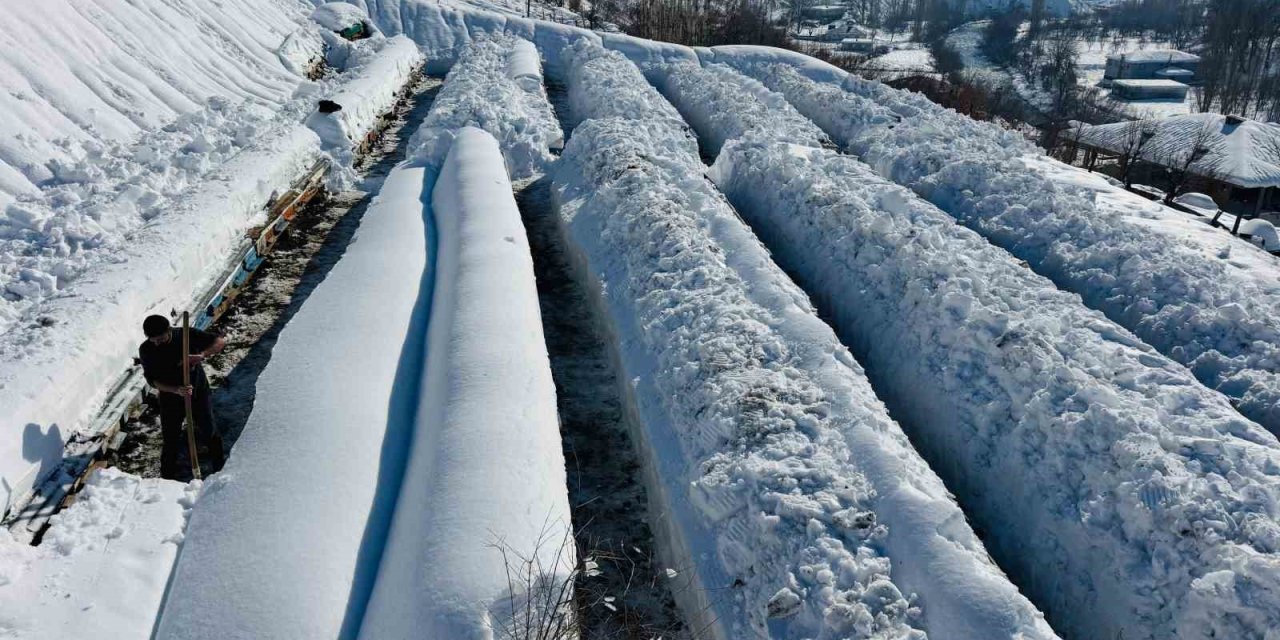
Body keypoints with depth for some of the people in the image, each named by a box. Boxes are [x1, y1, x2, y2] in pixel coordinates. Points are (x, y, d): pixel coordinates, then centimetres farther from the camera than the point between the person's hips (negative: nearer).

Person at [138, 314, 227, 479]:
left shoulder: (187, 335, -19)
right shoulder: (146, 350, -15)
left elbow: (220, 341, -20)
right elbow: (153, 380, -16)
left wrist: (201, 355, -38)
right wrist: (176, 390, -34)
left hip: (199, 391, 0)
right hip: (170, 397, 0)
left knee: (209, 431, 15)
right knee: (170, 441, 5)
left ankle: (217, 463, 41)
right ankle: (168, 477, 23)